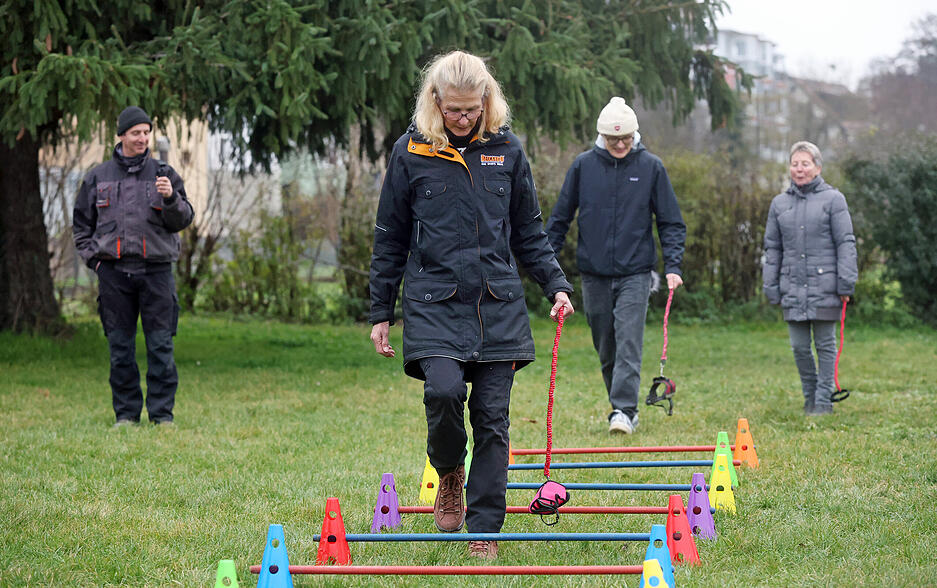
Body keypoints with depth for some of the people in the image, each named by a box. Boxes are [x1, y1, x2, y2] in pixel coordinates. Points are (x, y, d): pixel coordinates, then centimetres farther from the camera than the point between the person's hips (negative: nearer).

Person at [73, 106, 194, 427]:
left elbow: (182, 220, 2)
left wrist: (171, 198, -17)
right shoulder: (98, 177, 11)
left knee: (161, 345, -3)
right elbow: (82, 223, 17)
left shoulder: (164, 174, 8)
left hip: (156, 271, -1)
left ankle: (162, 413, 2)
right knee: (120, 346, 3)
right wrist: (93, 257, 5)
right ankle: (126, 413, 11)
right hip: (113, 272, 1)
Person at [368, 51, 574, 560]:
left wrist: (555, 284, 4)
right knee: (443, 392, -22)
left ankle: (484, 530, 9)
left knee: (492, 417, -1)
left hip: (498, 306, 2)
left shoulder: (506, 149, 6)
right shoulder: (411, 152, 1)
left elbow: (528, 231, 16)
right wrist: (380, 313, 6)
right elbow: (390, 239, 7)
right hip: (435, 302, -2)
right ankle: (449, 474, 9)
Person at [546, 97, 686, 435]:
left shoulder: (651, 167, -1)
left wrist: (673, 266, -7)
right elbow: (560, 219, 10)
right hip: (594, 275, 2)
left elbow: (671, 222, 4)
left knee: (628, 343, -13)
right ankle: (623, 408, 21)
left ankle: (624, 410, -16)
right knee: (605, 349, 8)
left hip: (635, 273, -2)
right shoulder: (583, 166, 2)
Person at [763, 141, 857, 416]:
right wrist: (771, 287, 10)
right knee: (799, 347, 6)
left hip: (824, 286, -4)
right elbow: (772, 248, 16)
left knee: (825, 345, 3)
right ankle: (810, 396, 21)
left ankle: (824, 399, 11)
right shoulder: (779, 203, 12)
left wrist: (846, 283, -7)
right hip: (793, 288, 4)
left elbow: (845, 243, -1)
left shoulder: (833, 199, 1)